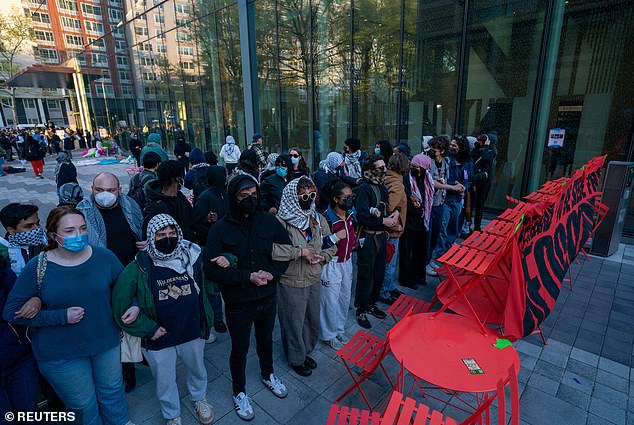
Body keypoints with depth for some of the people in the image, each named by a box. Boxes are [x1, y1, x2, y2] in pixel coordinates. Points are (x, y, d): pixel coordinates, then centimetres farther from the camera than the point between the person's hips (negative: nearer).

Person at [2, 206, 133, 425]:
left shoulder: (104, 256, -11)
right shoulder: (37, 268, -16)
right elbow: (11, 312, -9)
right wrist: (62, 317, -19)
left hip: (106, 343, 2)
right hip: (60, 355, -2)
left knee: (113, 391, 24)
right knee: (84, 406, 18)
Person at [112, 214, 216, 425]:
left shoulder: (193, 257, -12)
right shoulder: (139, 268, -18)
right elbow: (120, 306, -13)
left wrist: (226, 260, -16)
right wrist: (148, 329, -12)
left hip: (193, 333, 2)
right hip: (159, 340, -2)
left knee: (197, 370, 27)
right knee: (164, 382, 21)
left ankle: (199, 398, 60)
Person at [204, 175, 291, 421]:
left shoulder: (269, 222, -9)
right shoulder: (220, 229, -16)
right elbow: (212, 269, -18)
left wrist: (273, 273, -16)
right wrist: (248, 277, -25)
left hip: (267, 297, 3)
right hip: (238, 302, -3)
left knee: (266, 340, 26)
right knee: (239, 349, 17)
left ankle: (268, 374, 55)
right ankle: (240, 391, 44)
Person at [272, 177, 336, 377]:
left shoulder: (318, 219, 1)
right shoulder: (281, 221, -20)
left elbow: (331, 245, 12)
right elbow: (271, 249, -34)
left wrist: (323, 256, -8)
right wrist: (300, 251, -29)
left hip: (314, 280, 6)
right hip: (292, 283, -6)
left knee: (312, 320, 22)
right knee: (294, 322, 13)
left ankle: (305, 352, 49)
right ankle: (296, 359, 39)